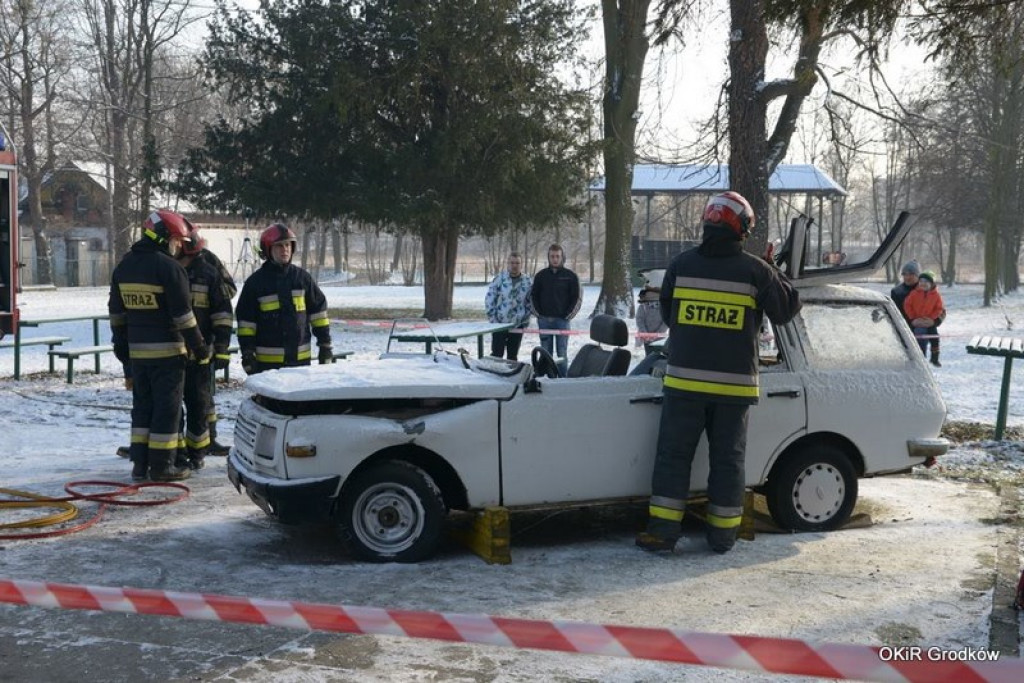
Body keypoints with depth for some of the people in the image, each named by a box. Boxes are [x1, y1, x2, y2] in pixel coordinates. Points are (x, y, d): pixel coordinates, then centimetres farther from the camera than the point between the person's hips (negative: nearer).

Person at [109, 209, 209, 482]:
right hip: (167, 350, -7)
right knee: (167, 407, 0)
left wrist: (120, 343, 24)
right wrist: (198, 346, -8)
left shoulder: (124, 267, 10)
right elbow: (183, 314, -15)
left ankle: (139, 464, 15)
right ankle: (162, 466, 2)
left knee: (142, 405, 14)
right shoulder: (169, 267, -13)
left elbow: (116, 311, 16)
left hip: (137, 350, 7)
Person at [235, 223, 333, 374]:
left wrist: (325, 345, 6)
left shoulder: (302, 277, 6)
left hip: (301, 357, 2)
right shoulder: (255, 282, -1)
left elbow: (318, 309, 9)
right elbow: (245, 320, 1)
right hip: (267, 360, -2)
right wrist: (247, 353, -4)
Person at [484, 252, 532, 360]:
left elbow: (530, 303, 8)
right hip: (499, 325, -2)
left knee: (513, 356, 10)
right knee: (497, 354, -2)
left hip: (517, 327, 2)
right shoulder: (499, 279, -4)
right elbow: (489, 300, -3)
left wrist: (525, 321, 2)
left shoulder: (528, 282, 2)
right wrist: (493, 319, -7)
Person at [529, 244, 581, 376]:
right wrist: (539, 313, 2)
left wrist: (567, 315, -5)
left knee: (562, 354, -3)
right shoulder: (541, 275, 7)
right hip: (544, 320, 2)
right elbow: (533, 296, 12)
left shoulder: (570, 276, 1)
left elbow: (577, 297, 2)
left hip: (562, 320, -2)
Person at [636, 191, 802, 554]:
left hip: (684, 380, 1)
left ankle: (663, 529, 7)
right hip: (734, 384, 0)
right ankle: (723, 534, 16)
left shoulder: (681, 265, 0)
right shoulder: (755, 271, -5)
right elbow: (786, 309, 6)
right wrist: (777, 275, 21)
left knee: (674, 454, 8)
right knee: (727, 458, 10)